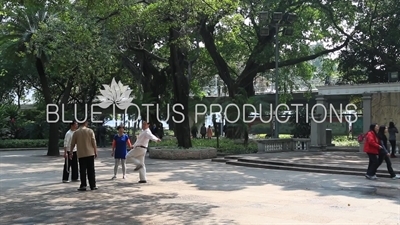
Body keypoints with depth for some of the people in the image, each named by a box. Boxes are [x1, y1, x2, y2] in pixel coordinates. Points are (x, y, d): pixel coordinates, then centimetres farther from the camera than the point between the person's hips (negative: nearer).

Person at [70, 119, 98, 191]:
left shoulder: (76, 132, 1)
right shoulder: (90, 131, -3)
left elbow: (72, 144, 5)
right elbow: (94, 142, -4)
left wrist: (71, 152, 18)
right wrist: (95, 152, 4)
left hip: (81, 154, 1)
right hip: (90, 153, 0)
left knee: (82, 170, 5)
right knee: (91, 170, 5)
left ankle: (83, 185, 2)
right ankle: (93, 185, 7)